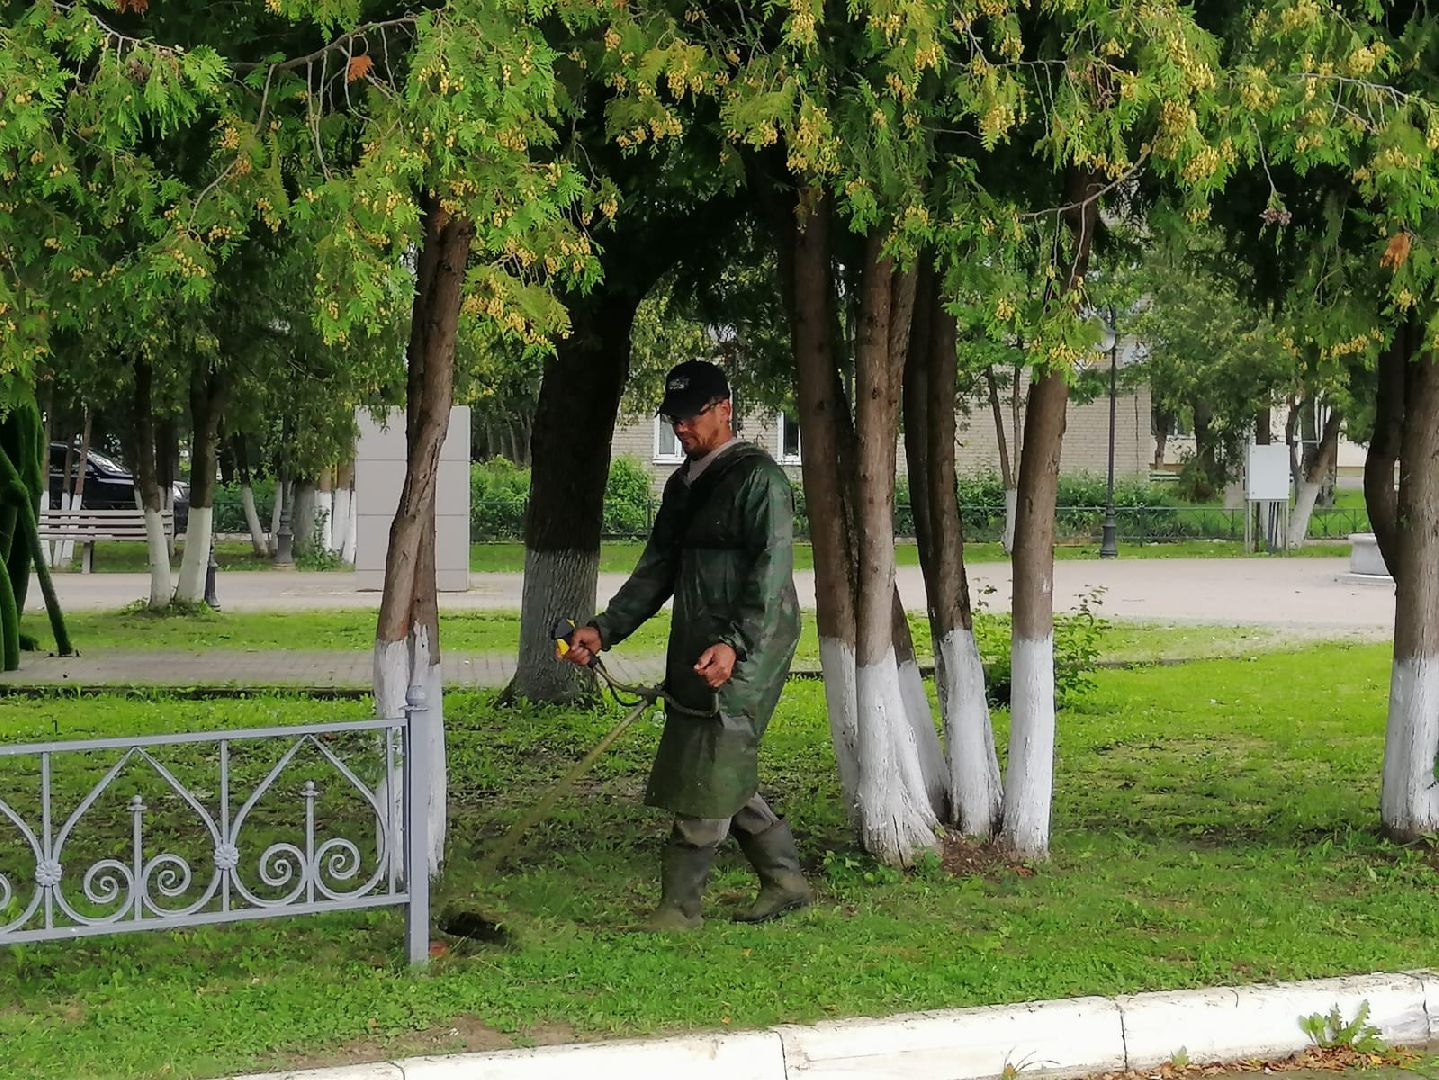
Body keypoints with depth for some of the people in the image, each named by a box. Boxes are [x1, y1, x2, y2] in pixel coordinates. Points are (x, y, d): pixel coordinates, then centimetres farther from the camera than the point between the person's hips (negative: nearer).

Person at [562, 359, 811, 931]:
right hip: (695, 647, 9)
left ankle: (679, 905, -4)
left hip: (743, 652, -9)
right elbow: (657, 569, 21)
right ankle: (785, 880, 22)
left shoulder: (759, 477, -9)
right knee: (726, 777, 11)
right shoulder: (684, 484, 18)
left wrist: (733, 643, -28)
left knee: (709, 780, -8)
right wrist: (604, 629, 10)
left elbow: (772, 569, -18)